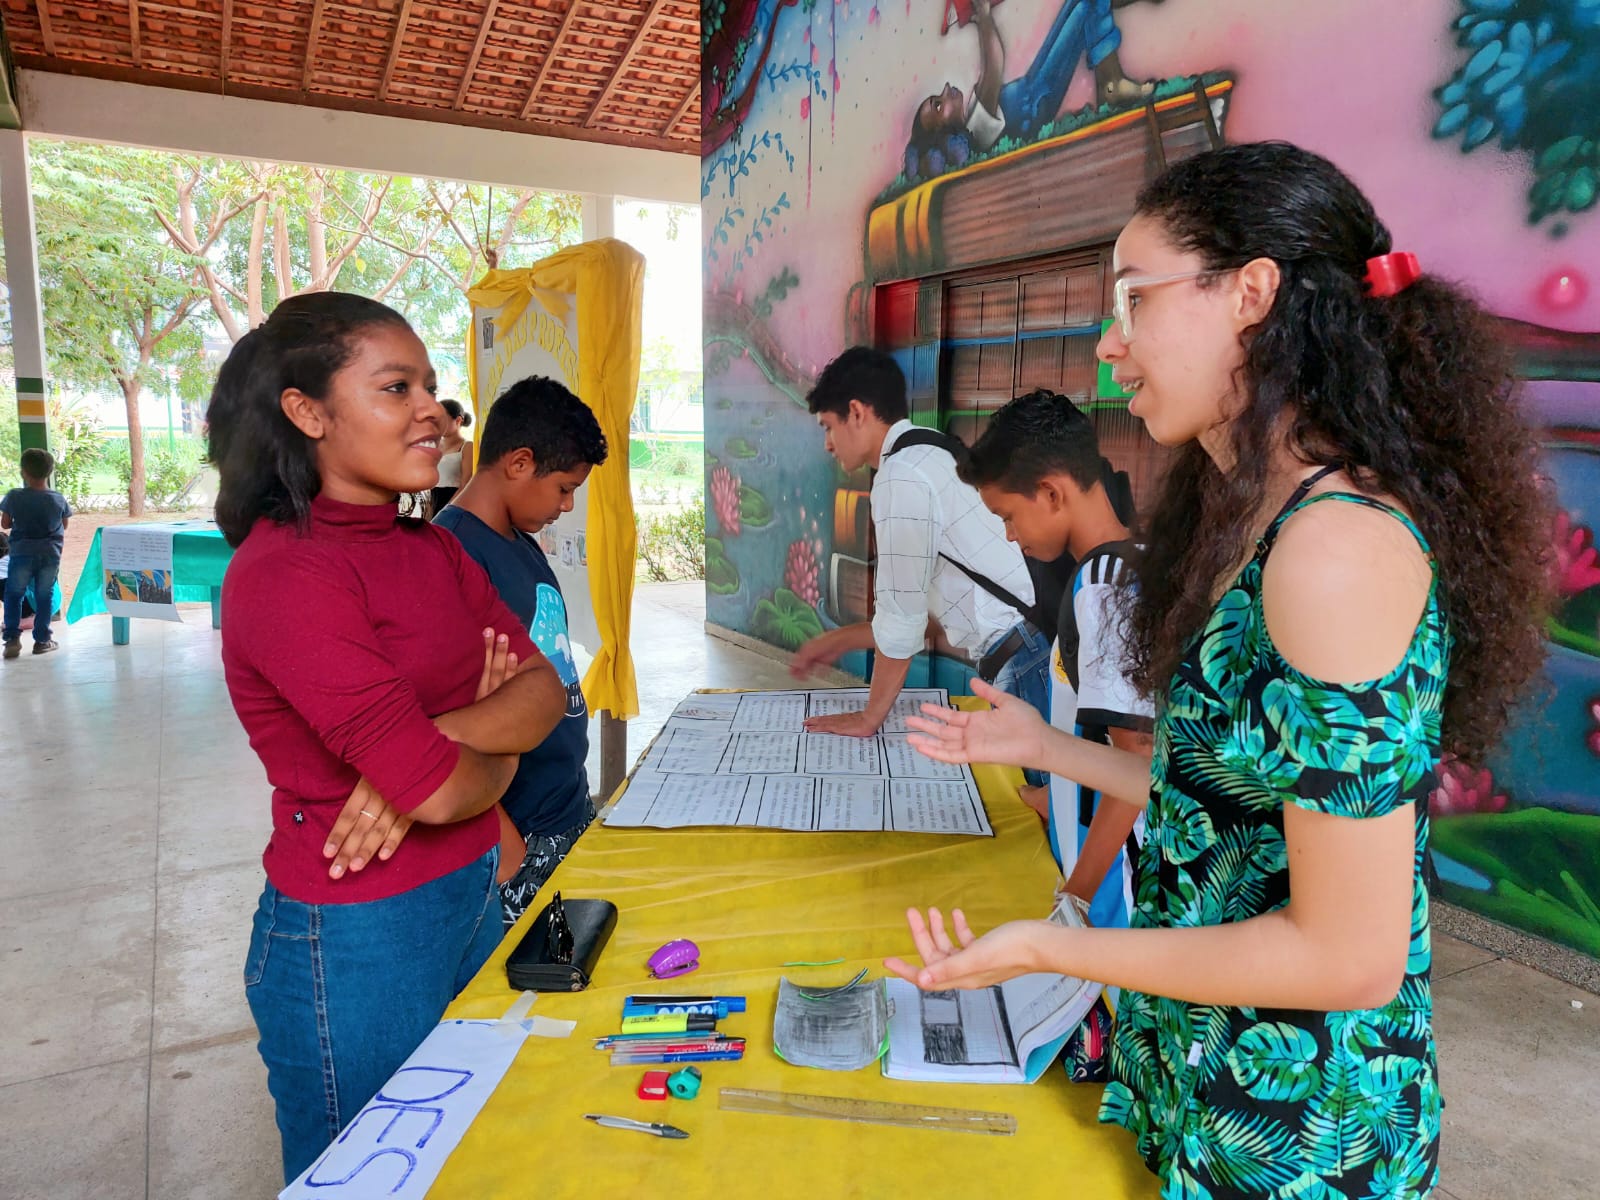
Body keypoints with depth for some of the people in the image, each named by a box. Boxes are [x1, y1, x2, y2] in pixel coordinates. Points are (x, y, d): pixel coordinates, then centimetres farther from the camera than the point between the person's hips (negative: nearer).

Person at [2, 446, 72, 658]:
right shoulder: (59, 499, -4)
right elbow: (64, 526, 7)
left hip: (22, 554, -1)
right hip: (50, 555, 1)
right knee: (44, 597, 10)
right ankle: (42, 639, 14)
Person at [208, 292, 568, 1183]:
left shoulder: (434, 549, 5)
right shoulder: (283, 575, -20)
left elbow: (545, 690, -2)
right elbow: (441, 790, -26)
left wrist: (435, 740, -19)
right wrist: (498, 751, -5)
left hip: (474, 899, 7)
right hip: (358, 939, -7)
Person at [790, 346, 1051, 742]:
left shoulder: (901, 477, -14)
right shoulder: (933, 460, 15)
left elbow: (901, 610, -11)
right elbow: (917, 607, 20)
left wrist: (869, 717, 0)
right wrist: (840, 640, 25)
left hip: (1027, 661, -9)